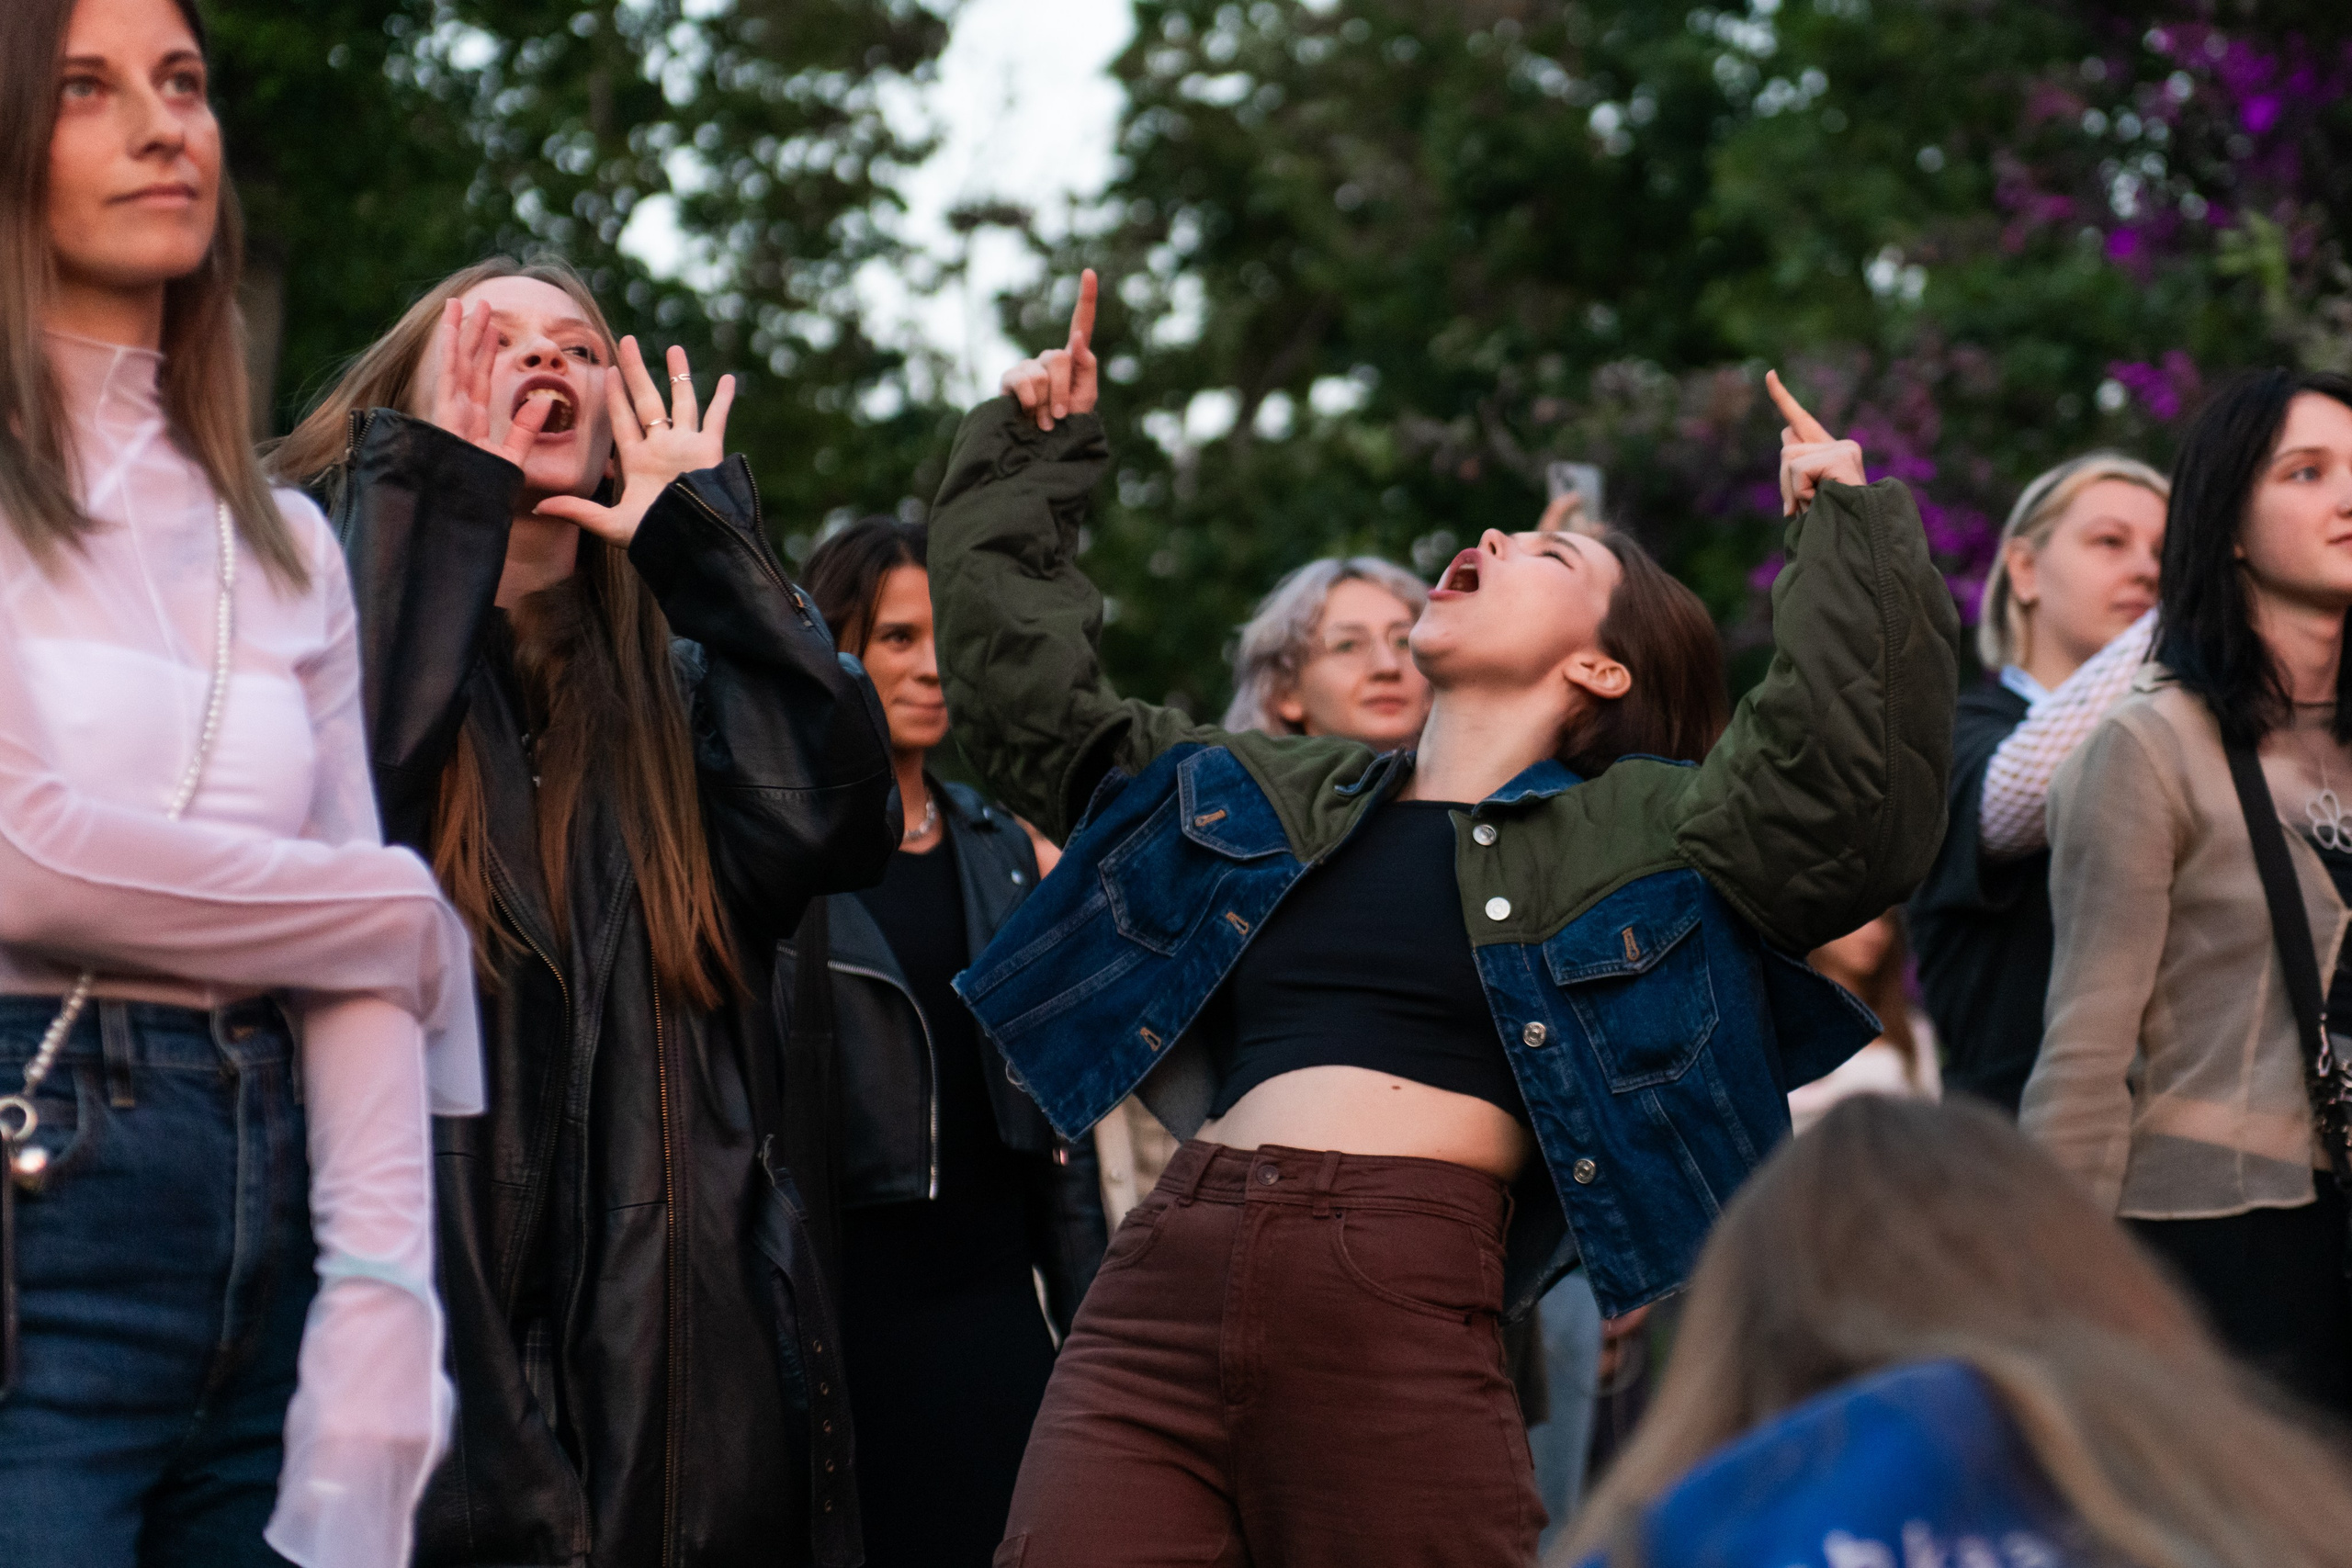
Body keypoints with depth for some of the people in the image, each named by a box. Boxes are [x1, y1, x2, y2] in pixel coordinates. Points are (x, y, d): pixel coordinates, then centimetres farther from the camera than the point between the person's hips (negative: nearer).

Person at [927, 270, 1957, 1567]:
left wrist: (1847, 530, 3)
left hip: (1403, 1311, -4)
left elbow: (1853, 791, -3)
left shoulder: (1645, 833, 13)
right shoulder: (1259, 793, 27)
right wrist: (1026, 465, 39)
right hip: (1164, 1277, 4)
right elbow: (1027, 696, 35)